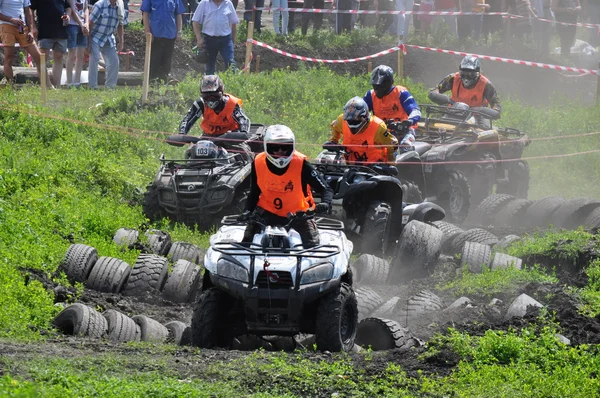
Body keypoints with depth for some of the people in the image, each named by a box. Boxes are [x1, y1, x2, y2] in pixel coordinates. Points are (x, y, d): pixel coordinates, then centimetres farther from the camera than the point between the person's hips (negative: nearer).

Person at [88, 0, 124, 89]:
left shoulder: (119, 8, 0)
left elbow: (120, 25, 12)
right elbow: (90, 24, -15)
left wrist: (121, 42, 8)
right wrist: (88, 43, -17)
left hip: (109, 40, 6)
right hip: (96, 38, -6)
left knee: (114, 61, 0)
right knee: (94, 58, -19)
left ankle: (110, 85, 14)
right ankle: (92, 86, -15)